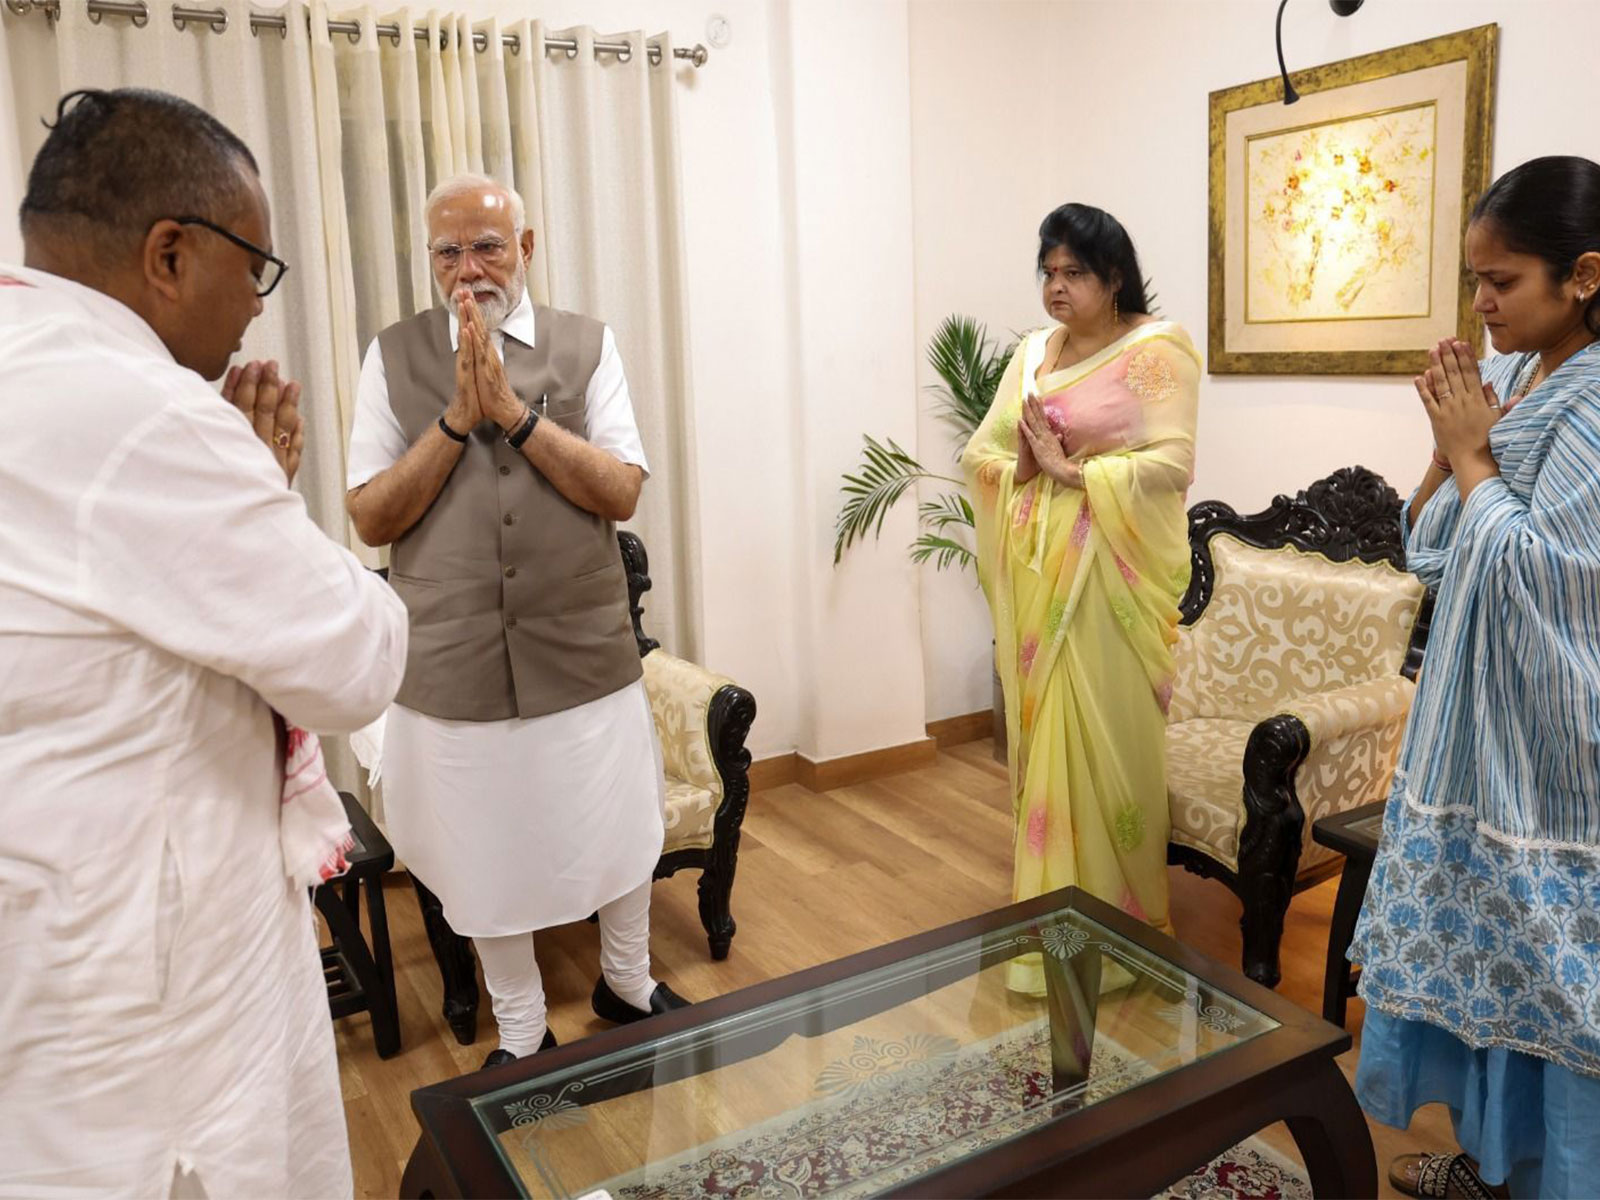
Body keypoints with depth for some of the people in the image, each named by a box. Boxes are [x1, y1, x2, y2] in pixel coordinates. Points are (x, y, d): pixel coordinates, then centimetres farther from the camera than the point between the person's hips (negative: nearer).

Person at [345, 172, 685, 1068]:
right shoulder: (395, 357, 1)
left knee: (619, 836, 15)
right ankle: (521, 1033, 38)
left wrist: (513, 411, -17)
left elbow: (623, 492, -8)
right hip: (453, 666, 1)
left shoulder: (587, 346, 0)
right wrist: (455, 418, -15)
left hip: (586, 654, 0)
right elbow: (370, 519, -3)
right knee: (487, 861, 14)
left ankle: (627, 983, 43)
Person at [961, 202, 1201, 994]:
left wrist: (1076, 471, -16)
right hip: (1033, 573, 6)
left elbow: (1172, 461, -16)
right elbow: (979, 452, 11)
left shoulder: (1156, 349, -4)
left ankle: (1116, 924, 14)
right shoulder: (1034, 351, 15)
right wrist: (1024, 465, -9)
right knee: (1041, 736, 10)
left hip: (1109, 575, -6)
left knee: (1104, 744, -2)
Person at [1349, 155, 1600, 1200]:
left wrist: (1474, 456, -12)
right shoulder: (1505, 383, 6)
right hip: (1473, 720, 8)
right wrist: (1450, 445, -5)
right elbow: (1429, 553, 8)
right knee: (1470, 943, 18)